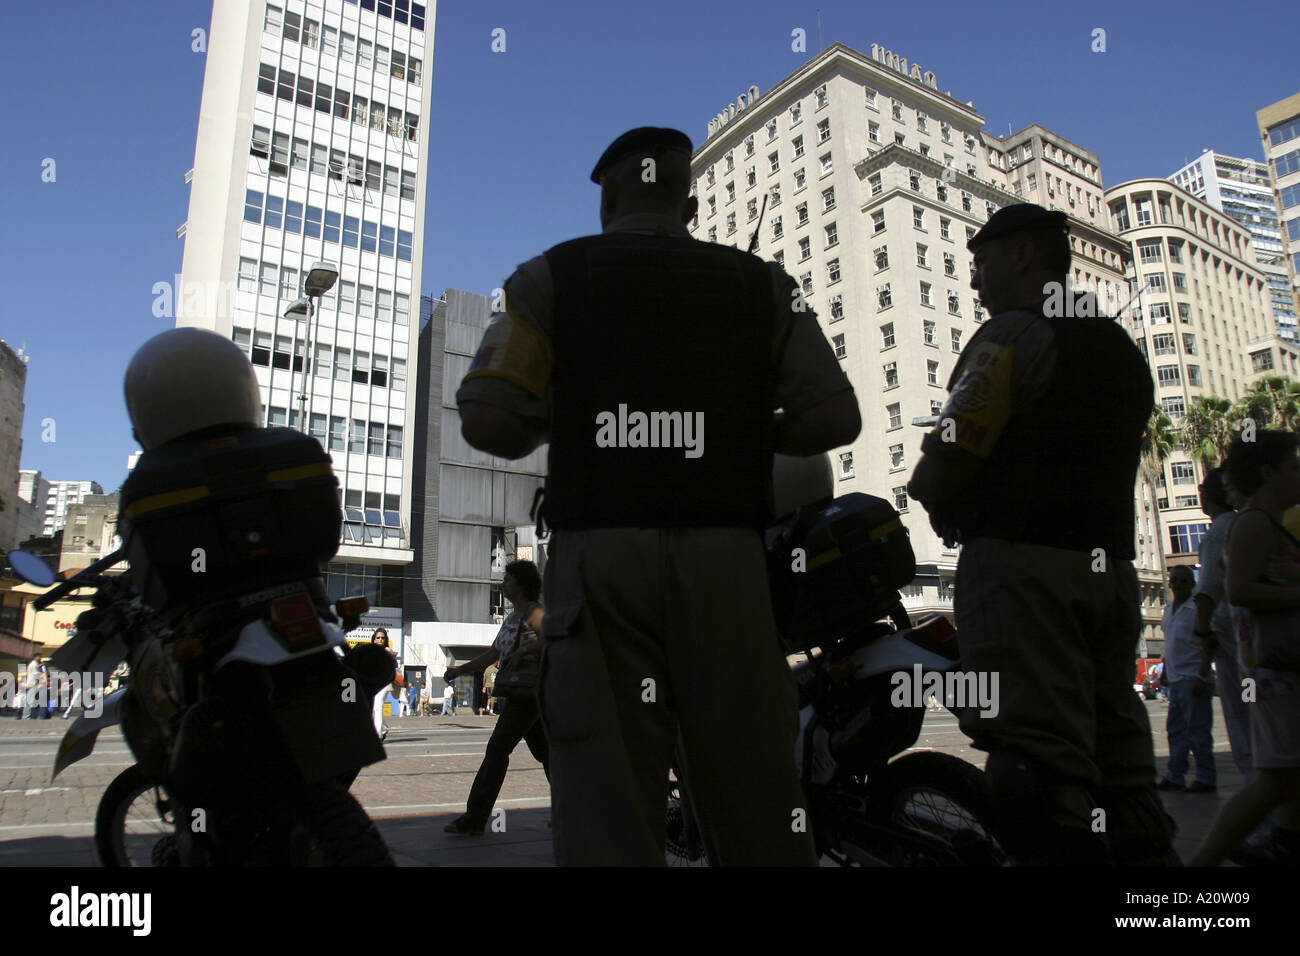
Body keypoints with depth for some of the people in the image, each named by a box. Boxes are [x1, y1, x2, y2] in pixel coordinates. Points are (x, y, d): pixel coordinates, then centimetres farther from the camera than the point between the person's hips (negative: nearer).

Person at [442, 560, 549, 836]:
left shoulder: (534, 613, -9)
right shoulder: (511, 619, 19)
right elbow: (493, 654, 23)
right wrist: (459, 670, 17)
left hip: (529, 693, -10)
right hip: (516, 694, 10)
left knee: (497, 749, -8)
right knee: (543, 751, 13)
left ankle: (475, 818, -4)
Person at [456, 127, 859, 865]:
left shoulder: (552, 277, 8)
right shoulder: (762, 283, 14)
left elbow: (488, 420, -3)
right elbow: (836, 417, 5)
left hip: (599, 557, -1)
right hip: (724, 555, 2)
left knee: (608, 797, 0)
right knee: (754, 790, 7)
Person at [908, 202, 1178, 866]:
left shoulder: (1013, 333, -5)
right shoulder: (1121, 348, 22)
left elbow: (950, 454, -14)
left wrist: (940, 506, 7)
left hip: (1022, 563, -9)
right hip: (1109, 566, 9)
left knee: (1038, 763, -11)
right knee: (1118, 765, 13)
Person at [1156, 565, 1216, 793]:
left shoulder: (1197, 609, -9)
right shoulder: (1168, 609, 14)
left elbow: (1207, 645, -12)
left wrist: (1202, 676, -17)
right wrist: (1166, 669, 19)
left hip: (1192, 678, -8)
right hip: (1175, 678, 8)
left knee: (1198, 729, -3)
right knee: (1176, 729, 10)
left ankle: (1205, 778, 6)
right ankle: (1174, 776, 14)